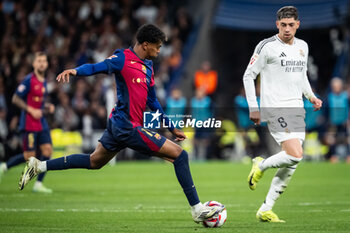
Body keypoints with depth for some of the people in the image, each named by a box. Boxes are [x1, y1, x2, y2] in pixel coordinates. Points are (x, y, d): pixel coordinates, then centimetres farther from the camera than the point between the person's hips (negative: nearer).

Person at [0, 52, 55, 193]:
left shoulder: (43, 82, 14)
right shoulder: (28, 80, -11)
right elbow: (15, 99, -12)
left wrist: (48, 107, 7)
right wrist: (31, 110, -19)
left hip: (41, 123, 8)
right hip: (29, 123, -8)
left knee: (47, 150, -4)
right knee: (29, 155, -7)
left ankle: (38, 184, 1)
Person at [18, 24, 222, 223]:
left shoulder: (148, 66, 14)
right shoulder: (123, 58, -12)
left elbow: (152, 101, 23)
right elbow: (98, 67, -21)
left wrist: (171, 128, 26)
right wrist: (75, 71, -43)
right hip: (129, 127, -10)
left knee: (94, 162, 23)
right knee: (180, 155, -9)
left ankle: (39, 166, 27)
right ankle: (197, 209, -4)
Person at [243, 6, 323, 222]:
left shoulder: (303, 46, 14)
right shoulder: (266, 46, -7)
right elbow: (249, 76, -2)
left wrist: (311, 96, 10)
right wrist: (253, 107, -6)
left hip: (297, 109, 7)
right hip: (275, 109, -7)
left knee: (291, 164, 2)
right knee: (295, 155, -21)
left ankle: (266, 209, 10)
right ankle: (261, 165, 7)